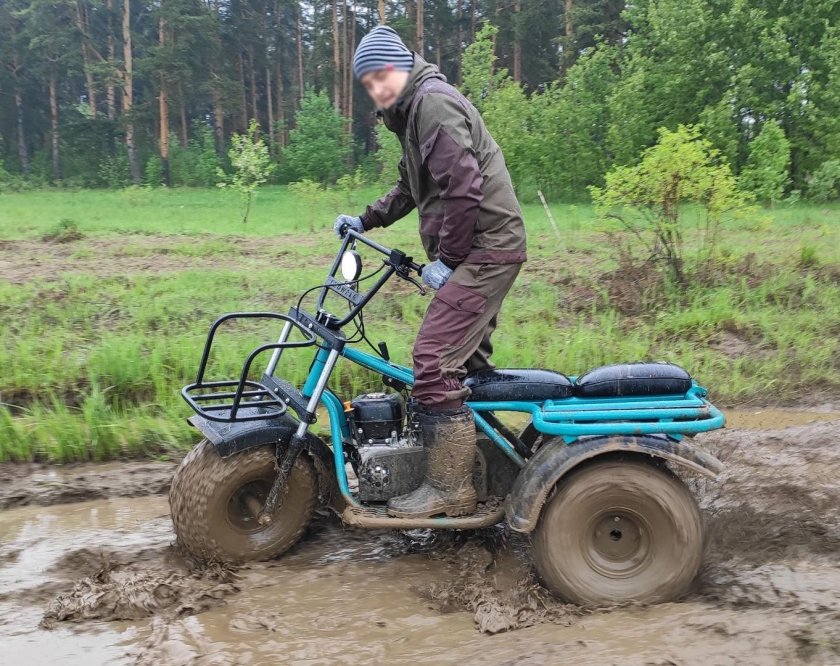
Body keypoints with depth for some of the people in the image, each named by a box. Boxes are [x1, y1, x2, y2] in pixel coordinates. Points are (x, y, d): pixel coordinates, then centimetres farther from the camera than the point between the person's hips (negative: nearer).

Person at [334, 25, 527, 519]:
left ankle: (450, 488, -7)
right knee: (466, 361, 13)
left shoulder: (432, 100, -10)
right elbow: (412, 188, 33)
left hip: (484, 248, -11)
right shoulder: (414, 111, 23)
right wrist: (366, 221, 23)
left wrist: (446, 258, -15)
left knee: (434, 360, -14)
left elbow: (463, 186, -21)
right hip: (485, 249, 11)